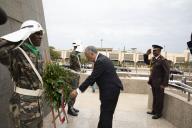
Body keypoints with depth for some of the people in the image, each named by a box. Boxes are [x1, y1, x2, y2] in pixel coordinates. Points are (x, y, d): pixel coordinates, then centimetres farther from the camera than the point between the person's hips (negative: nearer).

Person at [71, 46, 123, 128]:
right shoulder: (101, 59, 10)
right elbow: (94, 76, 16)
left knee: (106, 114, 1)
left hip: (111, 90, -10)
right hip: (110, 88, 10)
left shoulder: (100, 61, -22)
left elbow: (92, 77, -24)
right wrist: (89, 84, 12)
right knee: (105, 112, 19)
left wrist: (78, 90, -19)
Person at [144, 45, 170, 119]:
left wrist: (164, 84, -18)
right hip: (153, 82, 8)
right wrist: (146, 54, 6)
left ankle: (158, 113, 20)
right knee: (155, 97, 19)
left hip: (159, 83, -7)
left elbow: (167, 72, -18)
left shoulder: (162, 60, -17)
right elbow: (146, 62, 24)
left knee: (159, 99, 6)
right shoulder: (153, 59, 6)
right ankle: (154, 111, 33)